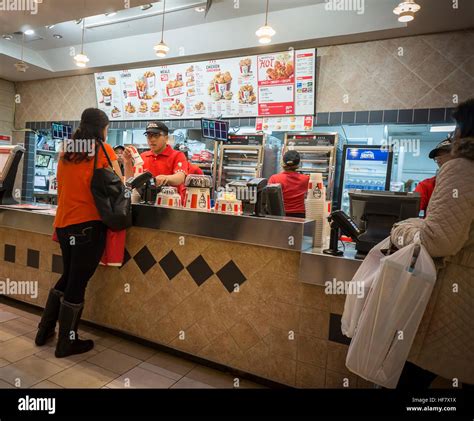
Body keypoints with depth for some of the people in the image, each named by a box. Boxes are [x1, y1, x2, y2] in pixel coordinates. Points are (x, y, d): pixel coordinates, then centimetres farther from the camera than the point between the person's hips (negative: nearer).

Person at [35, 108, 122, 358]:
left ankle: (44, 331, 36)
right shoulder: (104, 150, -6)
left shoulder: (66, 153, 11)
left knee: (68, 278, 24)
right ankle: (66, 343, 21)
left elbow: (65, 187, 17)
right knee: (77, 283, 6)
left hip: (63, 225, 7)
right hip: (88, 225, -6)